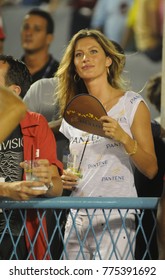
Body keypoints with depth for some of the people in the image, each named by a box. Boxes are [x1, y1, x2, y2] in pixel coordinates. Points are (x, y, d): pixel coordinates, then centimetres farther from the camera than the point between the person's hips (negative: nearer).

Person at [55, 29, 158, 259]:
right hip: (76, 217, 5)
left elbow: (151, 170, -3)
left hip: (115, 217, -5)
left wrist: (124, 138, -17)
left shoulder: (132, 105, 1)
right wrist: (64, 177, 5)